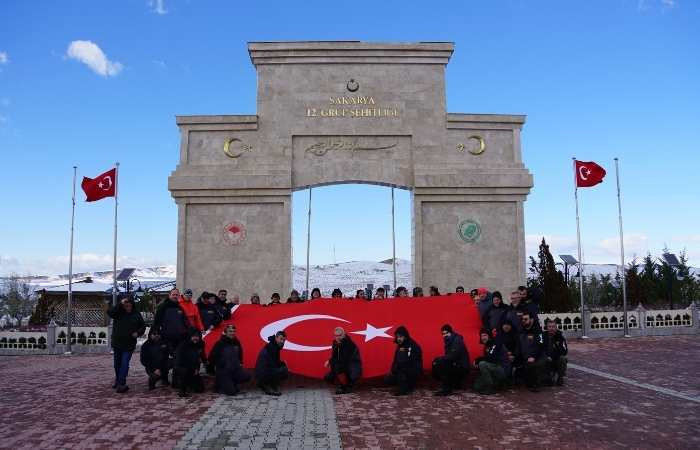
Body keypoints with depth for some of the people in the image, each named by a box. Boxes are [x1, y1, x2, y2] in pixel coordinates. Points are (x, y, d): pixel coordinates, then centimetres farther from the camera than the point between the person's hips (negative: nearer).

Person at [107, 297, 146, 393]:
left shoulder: (136, 314, -1)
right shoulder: (118, 312, -3)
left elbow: (143, 326, 8)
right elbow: (109, 312, -24)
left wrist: (138, 332, -9)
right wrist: (120, 304, -29)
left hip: (129, 345, -2)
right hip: (117, 343, 2)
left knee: (124, 364, -10)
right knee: (117, 363, 17)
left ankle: (121, 384, -5)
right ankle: (118, 380, 38)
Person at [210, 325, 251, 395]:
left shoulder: (236, 342, 4)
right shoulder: (220, 343, -12)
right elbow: (212, 357, -6)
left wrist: (239, 363, 16)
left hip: (235, 368, 6)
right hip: (223, 370, -5)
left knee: (246, 376, -21)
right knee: (231, 391, -16)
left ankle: (232, 383, 6)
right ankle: (219, 384, 13)